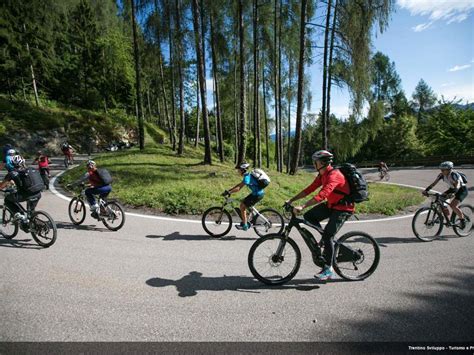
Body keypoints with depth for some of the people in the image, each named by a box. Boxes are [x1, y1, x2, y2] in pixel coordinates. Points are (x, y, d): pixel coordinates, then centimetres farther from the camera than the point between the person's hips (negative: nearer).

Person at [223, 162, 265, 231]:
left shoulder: (247, 177, -19)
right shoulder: (248, 175, 12)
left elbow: (238, 188, -26)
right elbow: (239, 185, 16)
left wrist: (228, 192, -23)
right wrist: (229, 190, 12)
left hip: (258, 195, -10)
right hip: (256, 193, 10)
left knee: (242, 206, -4)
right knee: (242, 203, 14)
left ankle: (245, 226, 4)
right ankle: (245, 222, 21)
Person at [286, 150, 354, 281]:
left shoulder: (334, 175, -26)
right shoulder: (322, 175, 3)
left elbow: (322, 195, -38)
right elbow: (309, 189, 3)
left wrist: (302, 206, -42)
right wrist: (291, 200, -3)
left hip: (343, 208, -9)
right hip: (331, 204, 9)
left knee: (328, 236, -12)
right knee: (308, 216, -3)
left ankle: (328, 269, 2)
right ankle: (326, 239, 14)